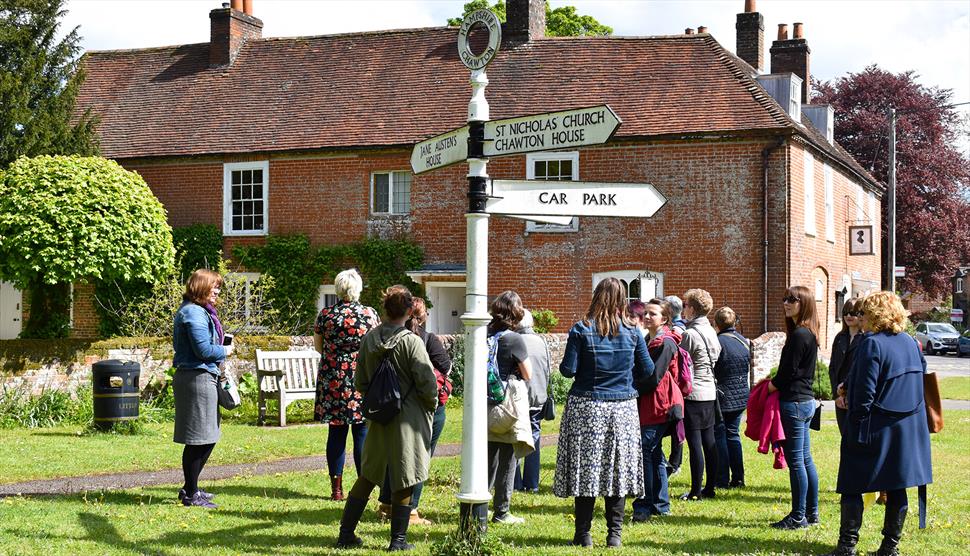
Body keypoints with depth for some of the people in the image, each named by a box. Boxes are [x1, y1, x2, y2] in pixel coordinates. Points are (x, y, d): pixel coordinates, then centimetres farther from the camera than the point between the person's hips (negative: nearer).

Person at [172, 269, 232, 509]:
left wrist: (220, 351, 14)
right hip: (197, 378, -11)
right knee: (198, 439, -5)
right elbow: (204, 349, -21)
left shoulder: (200, 311, 18)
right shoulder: (194, 313, -15)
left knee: (207, 438, 16)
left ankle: (190, 488, 26)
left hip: (204, 377, 11)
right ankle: (191, 494, 2)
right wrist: (225, 351, -3)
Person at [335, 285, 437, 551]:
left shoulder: (369, 338, 1)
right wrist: (431, 405, 2)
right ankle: (398, 539, 11)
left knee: (367, 476, 15)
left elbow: (360, 382, 8)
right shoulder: (411, 341, -16)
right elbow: (428, 383, -16)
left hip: (379, 418, 5)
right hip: (409, 418, -5)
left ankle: (346, 534, 18)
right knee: (403, 481, 5)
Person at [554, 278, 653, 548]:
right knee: (618, 467, 8)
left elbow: (568, 369, -9)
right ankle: (614, 533, 9)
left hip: (586, 407, -2)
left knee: (585, 467, 4)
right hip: (622, 409, 2)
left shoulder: (581, 329, -7)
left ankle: (583, 533, 7)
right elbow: (647, 370, 6)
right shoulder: (632, 332, 0)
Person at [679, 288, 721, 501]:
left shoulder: (690, 334, -15)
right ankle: (710, 488, 16)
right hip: (710, 392, 8)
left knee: (695, 444, -4)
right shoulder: (711, 331, 9)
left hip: (693, 393, -8)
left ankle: (696, 491, -1)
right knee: (709, 442, 11)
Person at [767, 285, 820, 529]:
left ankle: (798, 516, 0)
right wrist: (776, 383, 10)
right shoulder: (809, 333, 13)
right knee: (805, 459, 14)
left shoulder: (799, 335, -17)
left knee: (795, 460, -4)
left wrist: (772, 386, -2)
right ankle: (811, 512, 21)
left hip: (794, 402, -10)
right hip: (806, 399, 10)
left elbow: (788, 372, -18)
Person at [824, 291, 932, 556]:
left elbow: (864, 393, -16)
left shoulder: (872, 344, -14)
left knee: (852, 487, 1)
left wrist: (856, 430, -11)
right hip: (907, 430, 7)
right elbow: (921, 375, 15)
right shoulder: (911, 343, 7)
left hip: (876, 429, -7)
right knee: (896, 489, 10)